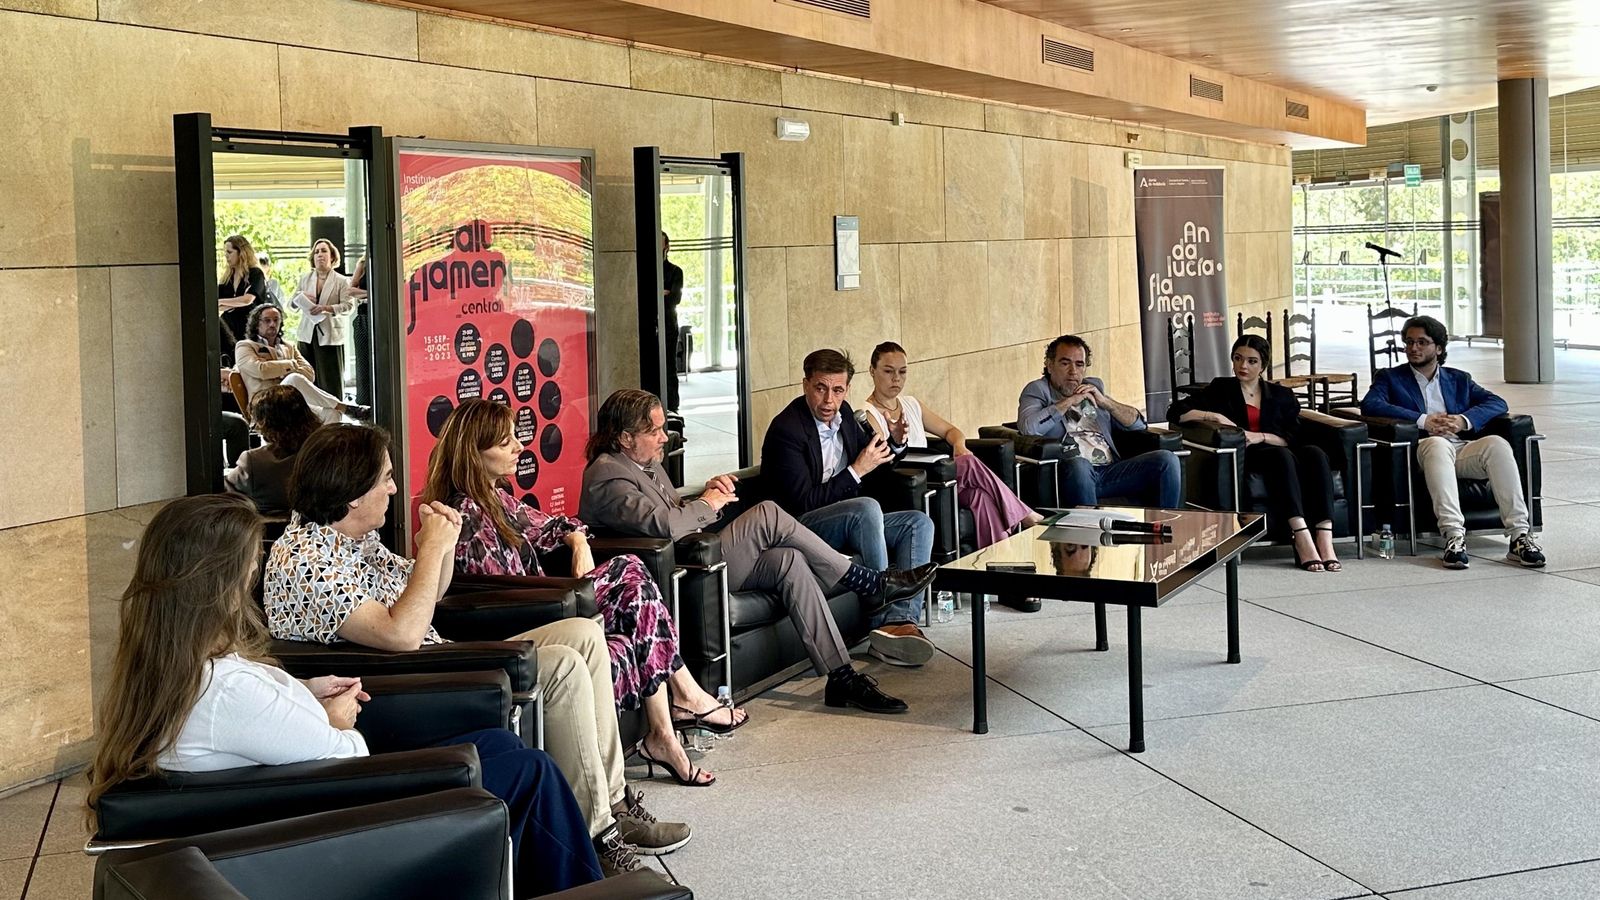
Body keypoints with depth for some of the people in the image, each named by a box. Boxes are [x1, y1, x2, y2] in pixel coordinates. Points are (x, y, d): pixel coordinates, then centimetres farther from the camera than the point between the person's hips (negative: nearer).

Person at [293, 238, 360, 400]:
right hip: (308, 333, 4)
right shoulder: (305, 279, 17)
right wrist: (301, 295, -4)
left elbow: (349, 306, -7)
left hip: (330, 335, -4)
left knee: (330, 379, -4)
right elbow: (293, 304, 18)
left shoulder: (342, 281, 4)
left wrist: (326, 308, -20)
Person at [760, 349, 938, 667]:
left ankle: (900, 620, -28)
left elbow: (868, 457, 24)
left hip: (850, 521, 9)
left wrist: (896, 443, 2)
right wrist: (857, 471, -19)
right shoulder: (786, 429, -16)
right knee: (867, 508, -33)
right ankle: (884, 618, -30)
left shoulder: (843, 414, 8)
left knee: (919, 522, -8)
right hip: (802, 528, -9)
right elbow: (804, 503, -20)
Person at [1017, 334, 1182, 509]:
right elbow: (1028, 427, -11)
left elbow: (1138, 424, 22)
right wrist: (1070, 401, -2)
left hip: (1110, 471, 5)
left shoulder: (1095, 386, 28)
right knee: (1078, 465, -40)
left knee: (1166, 460, -16)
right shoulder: (1038, 390, 13)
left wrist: (1105, 401, 6)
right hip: (1071, 472, -5)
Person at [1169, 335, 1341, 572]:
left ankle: (1325, 541, -44)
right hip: (1243, 458, -3)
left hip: (1279, 452, 3)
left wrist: (1260, 437, -11)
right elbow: (1176, 412, 3)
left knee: (1314, 453, -30)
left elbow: (1292, 438, 7)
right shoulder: (1221, 389, 16)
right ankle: (1302, 540, -52)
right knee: (1281, 455, -35)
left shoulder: (1281, 395, 21)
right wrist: (1216, 416, -11)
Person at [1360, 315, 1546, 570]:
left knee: (1497, 443, -30)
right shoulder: (1390, 378, 19)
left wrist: (1464, 420, -7)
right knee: (1437, 444, -38)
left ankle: (1519, 535, -37)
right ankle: (1454, 536, -50)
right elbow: (1370, 405, -2)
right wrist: (1422, 421, -10)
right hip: (1424, 449, -3)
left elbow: (1497, 403, 14)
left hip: (1464, 449, 3)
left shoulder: (1459, 379, 28)